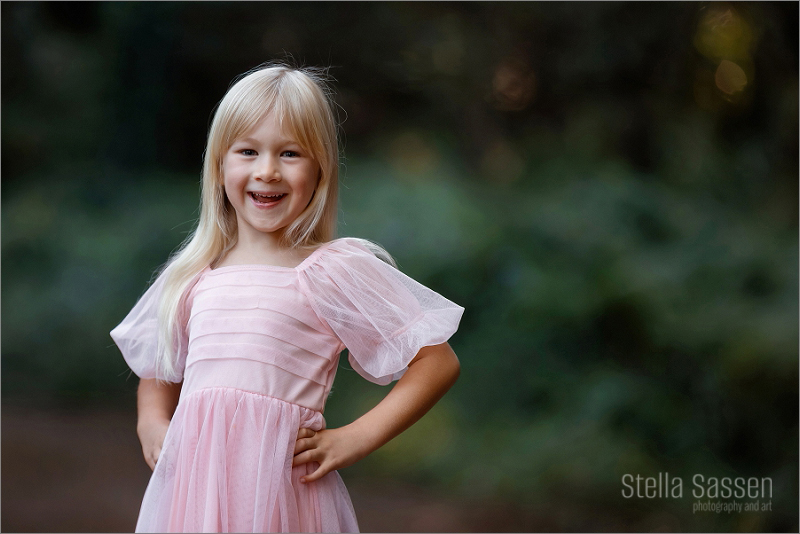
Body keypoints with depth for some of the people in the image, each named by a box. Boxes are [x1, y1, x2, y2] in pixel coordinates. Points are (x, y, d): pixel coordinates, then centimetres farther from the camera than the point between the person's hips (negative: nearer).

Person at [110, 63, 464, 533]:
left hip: (280, 486, -4)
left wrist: (355, 439, -9)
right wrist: (152, 423, 8)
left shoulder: (332, 270, -4)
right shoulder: (191, 277, 10)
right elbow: (158, 374, 28)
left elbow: (439, 362, -4)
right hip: (192, 491, 4)